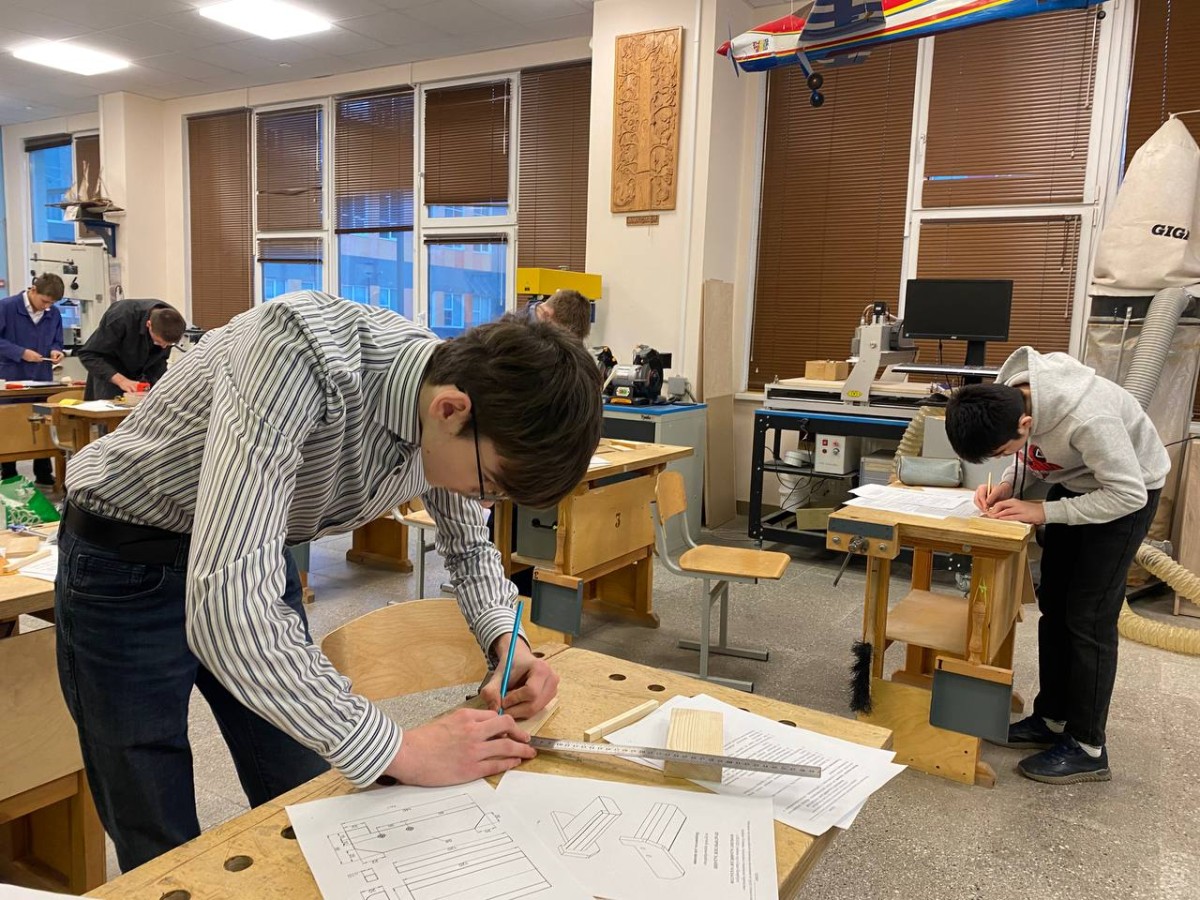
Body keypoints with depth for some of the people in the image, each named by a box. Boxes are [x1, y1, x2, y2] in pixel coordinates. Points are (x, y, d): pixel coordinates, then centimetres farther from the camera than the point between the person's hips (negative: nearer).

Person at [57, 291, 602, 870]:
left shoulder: (450, 421, -14)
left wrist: (505, 641, -13)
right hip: (127, 569, -5)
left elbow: (468, 545, 6)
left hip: (257, 557, 6)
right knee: (165, 852, 4)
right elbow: (226, 606, -42)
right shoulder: (305, 353, -37)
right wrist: (398, 750, -36)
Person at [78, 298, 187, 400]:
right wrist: (121, 380, -39)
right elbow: (88, 355, -27)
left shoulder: (175, 324, -21)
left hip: (140, 376, 3)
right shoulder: (121, 317, -32)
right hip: (110, 374, -3)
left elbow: (160, 359, -8)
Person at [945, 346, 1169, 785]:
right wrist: (1008, 486, -18)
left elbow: (1128, 494, -28)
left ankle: (1087, 748, 6)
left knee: (1088, 617, -7)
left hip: (1127, 489, -7)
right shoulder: (1007, 394, -21)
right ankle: (1051, 718, 24)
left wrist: (1043, 512, -29)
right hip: (1076, 480, 7)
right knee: (1053, 604, 10)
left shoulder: (1087, 419, -42)